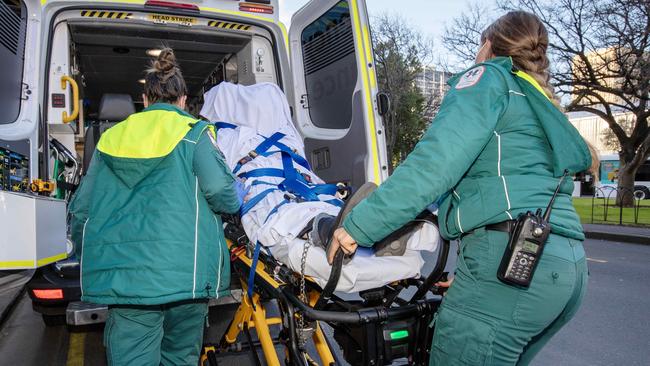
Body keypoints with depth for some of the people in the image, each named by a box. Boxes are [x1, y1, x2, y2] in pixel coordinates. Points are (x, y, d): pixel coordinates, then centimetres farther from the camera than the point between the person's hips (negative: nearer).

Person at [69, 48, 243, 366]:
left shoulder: (113, 137, 16)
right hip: (183, 272, -2)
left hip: (121, 273, 3)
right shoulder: (193, 132, 3)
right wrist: (238, 196, 11)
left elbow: (81, 208, 17)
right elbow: (222, 192, -12)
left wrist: (93, 257, 32)